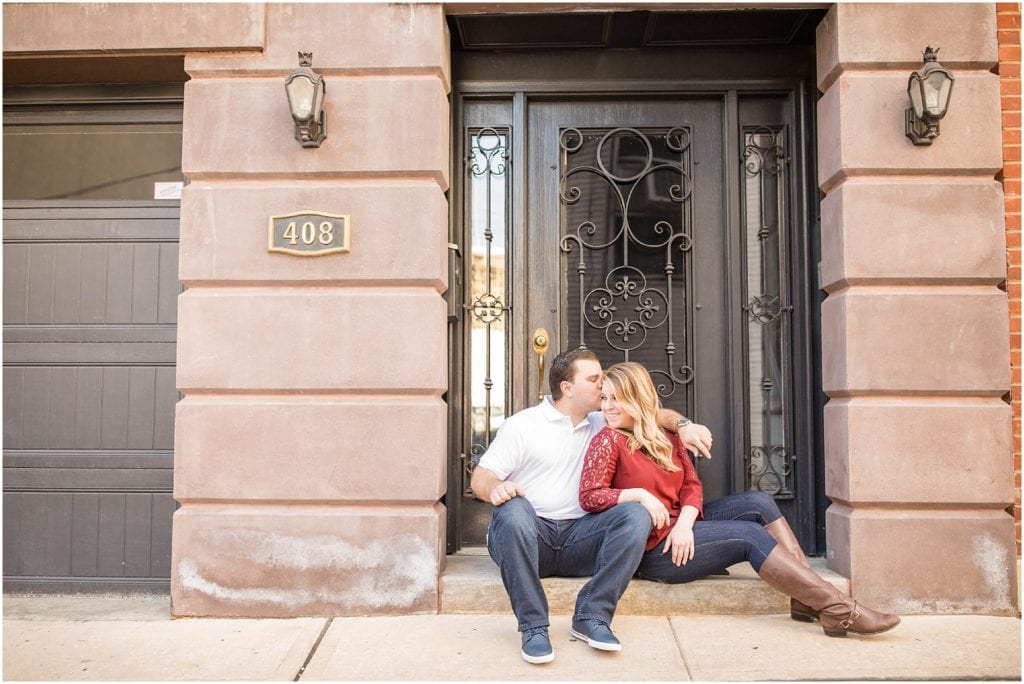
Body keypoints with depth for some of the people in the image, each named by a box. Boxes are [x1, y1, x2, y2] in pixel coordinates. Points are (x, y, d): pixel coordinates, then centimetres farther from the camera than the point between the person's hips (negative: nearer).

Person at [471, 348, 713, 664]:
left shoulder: (600, 424, 17)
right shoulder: (522, 425, 3)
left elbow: (649, 413, 23)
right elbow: (480, 477, -1)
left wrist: (682, 424, 1)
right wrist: (495, 488, -25)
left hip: (577, 539, 4)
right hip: (527, 535, -3)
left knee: (636, 514, -21)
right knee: (514, 509, -37)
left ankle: (592, 617, -22)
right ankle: (533, 626, -30)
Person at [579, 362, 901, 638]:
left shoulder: (665, 438, 12)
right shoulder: (608, 441, -8)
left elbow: (692, 484, 4)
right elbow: (588, 497, -16)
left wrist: (684, 523, -15)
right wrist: (638, 495, -26)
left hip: (681, 528, 8)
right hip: (653, 548, -8)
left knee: (759, 503, -8)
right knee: (750, 535, -17)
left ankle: (807, 599, -14)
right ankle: (839, 611, -17)